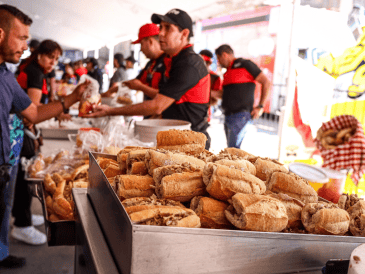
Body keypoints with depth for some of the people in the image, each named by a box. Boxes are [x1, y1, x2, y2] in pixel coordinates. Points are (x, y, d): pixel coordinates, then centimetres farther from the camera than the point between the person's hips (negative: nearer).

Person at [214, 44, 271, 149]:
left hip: (240, 116, -9)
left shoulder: (244, 64, -4)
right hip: (228, 116, 9)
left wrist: (260, 106, -10)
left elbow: (266, 82, -6)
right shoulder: (228, 72, 20)